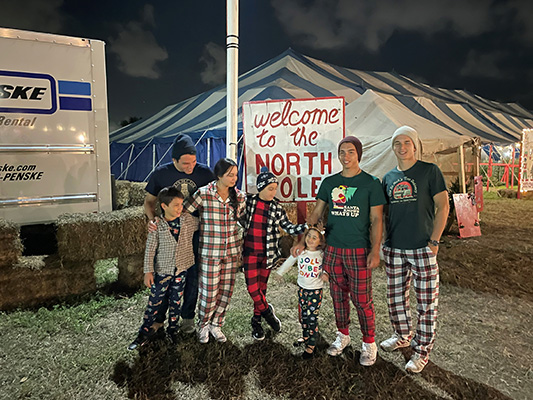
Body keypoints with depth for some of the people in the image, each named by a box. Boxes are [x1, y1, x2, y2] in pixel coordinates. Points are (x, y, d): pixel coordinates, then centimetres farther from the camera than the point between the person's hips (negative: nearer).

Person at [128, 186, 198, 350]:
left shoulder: (189, 221, -6)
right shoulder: (157, 226, -13)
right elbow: (150, 249, -8)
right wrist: (148, 271, -9)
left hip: (181, 270, 2)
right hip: (162, 270, -2)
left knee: (176, 302, 15)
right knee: (154, 302, 8)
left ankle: (173, 329, 35)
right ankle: (145, 331, 27)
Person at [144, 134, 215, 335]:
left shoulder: (204, 172, -9)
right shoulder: (161, 173, -10)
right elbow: (149, 200, 2)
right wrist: (152, 218, -18)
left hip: (195, 231, 1)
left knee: (193, 276, 10)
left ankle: (187, 317, 30)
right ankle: (158, 318, 25)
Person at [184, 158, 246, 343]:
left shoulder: (240, 197, 0)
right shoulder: (203, 194, -12)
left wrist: (241, 249, 13)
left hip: (232, 251, 4)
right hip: (210, 252, -4)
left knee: (226, 290, 11)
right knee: (209, 291, 5)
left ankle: (216, 324, 34)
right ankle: (203, 324, 33)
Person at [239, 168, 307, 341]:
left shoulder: (277, 207, -1)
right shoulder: (248, 201, -3)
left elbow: (289, 227, -1)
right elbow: (241, 222, 10)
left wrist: (307, 226, -15)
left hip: (268, 254, 1)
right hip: (250, 253, -1)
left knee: (261, 287, 9)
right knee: (252, 287, -6)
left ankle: (256, 321, 26)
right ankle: (267, 312, 19)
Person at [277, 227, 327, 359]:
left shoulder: (322, 254, -9)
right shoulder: (300, 252, -5)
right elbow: (289, 262, 8)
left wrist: (325, 273, -14)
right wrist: (279, 272, 13)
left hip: (316, 291, -3)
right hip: (302, 289, 3)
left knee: (312, 318, -4)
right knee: (303, 316, 16)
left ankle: (311, 346, 8)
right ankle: (305, 337, 38)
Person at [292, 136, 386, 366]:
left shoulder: (371, 183, -2)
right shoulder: (329, 182, 7)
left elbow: (376, 220, -4)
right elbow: (316, 214, 9)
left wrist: (375, 250, -12)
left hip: (359, 250, -3)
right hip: (332, 249, 4)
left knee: (362, 300, 2)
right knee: (338, 296, 14)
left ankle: (369, 344, 21)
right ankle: (343, 336, 33)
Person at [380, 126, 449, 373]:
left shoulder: (430, 171, -3)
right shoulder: (389, 177, 9)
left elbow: (443, 207, -6)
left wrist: (434, 241, -11)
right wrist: (383, 241, 8)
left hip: (422, 248, -4)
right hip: (394, 249, 5)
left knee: (427, 302, 4)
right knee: (395, 297, 15)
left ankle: (422, 350, 20)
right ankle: (402, 336, 36)